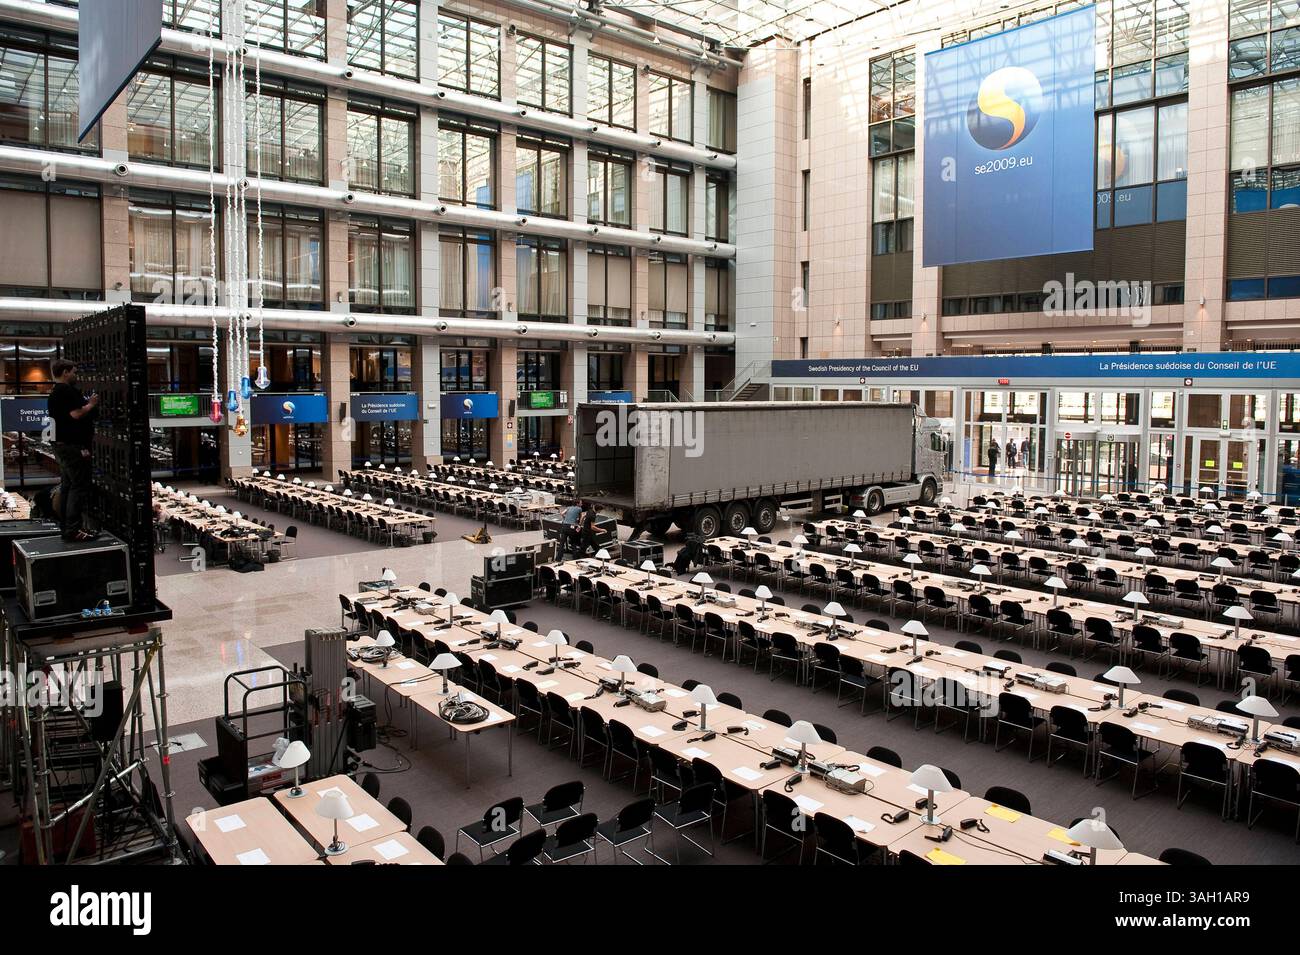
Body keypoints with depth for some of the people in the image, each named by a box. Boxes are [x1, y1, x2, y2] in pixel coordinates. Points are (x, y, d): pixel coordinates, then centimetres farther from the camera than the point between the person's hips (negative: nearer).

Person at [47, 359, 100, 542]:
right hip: (73, 446, -11)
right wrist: (91, 404, -8)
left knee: (67, 486, 13)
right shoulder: (67, 391, -16)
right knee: (79, 487, -10)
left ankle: (66, 527, 18)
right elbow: (76, 413, -25)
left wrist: (88, 404, 16)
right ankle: (73, 529, -13)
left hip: (62, 445, 11)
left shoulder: (54, 392, 18)